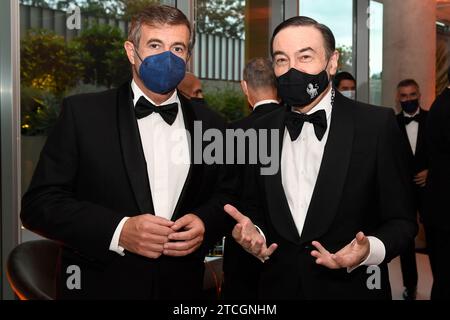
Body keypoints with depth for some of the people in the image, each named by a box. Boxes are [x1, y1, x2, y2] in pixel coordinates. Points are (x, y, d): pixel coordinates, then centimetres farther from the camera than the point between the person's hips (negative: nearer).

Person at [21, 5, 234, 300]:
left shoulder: (211, 125, 2)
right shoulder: (82, 112, -6)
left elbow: (224, 198, 11)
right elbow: (39, 204, -8)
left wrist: (206, 223, -11)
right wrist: (118, 231, -21)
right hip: (99, 287, -2)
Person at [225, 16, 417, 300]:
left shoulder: (378, 125, -11)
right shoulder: (260, 131, 0)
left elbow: (402, 220, -8)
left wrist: (370, 250, -26)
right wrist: (253, 233, -11)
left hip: (352, 289, -3)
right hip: (278, 288, 3)